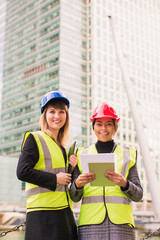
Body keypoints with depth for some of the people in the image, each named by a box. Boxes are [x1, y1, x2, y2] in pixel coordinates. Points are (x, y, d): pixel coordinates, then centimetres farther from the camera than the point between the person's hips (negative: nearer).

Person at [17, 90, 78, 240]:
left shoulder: (61, 147, 21)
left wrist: (72, 170, 5)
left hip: (64, 212, 7)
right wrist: (55, 179, -12)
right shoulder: (34, 139, -1)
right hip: (43, 212, -7)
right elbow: (22, 172, -13)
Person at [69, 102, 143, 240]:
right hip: (90, 222, 0)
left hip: (121, 223, 0)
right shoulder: (82, 154, 14)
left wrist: (124, 183, -11)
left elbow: (138, 195, 9)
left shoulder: (128, 154, 14)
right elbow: (74, 197, 12)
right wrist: (77, 184, -10)